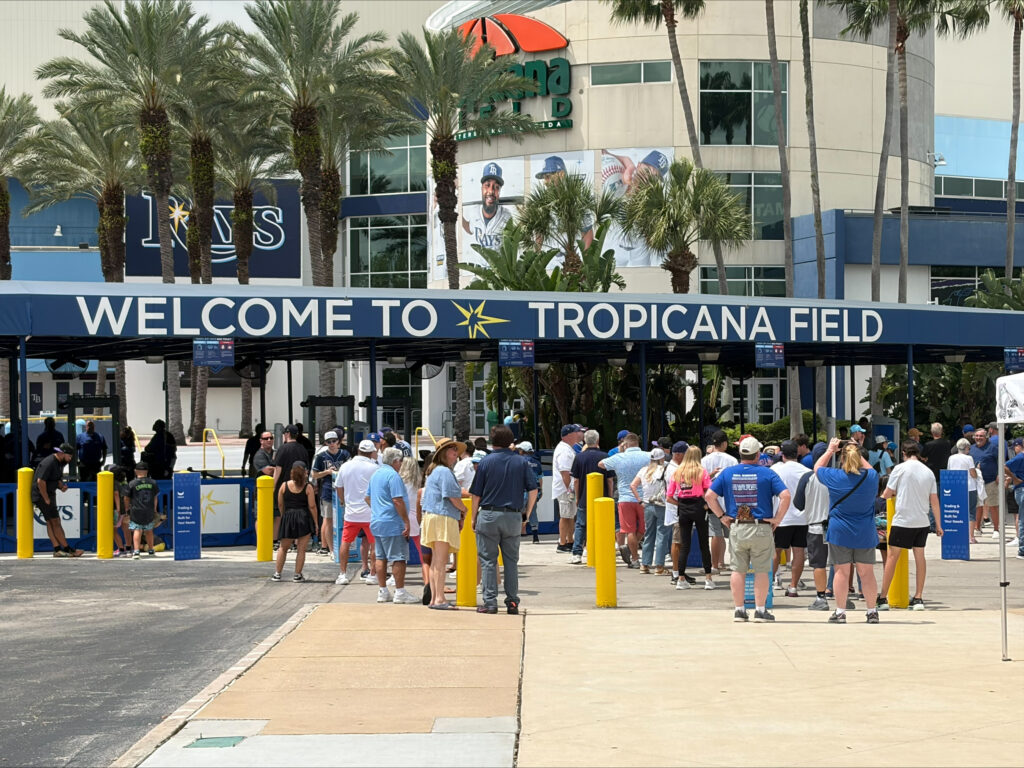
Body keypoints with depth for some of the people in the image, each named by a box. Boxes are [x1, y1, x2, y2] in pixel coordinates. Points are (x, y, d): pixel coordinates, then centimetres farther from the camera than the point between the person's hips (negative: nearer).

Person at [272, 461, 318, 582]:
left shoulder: (284, 485, 1)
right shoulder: (308, 487, -5)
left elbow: (280, 504, 6)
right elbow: (312, 506, -6)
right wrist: (315, 523, 1)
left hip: (288, 518, 2)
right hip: (304, 518, -2)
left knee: (283, 548, 15)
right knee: (301, 549, 4)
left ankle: (277, 574, 15)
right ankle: (297, 575, 5)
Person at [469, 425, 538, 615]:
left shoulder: (486, 462, -2)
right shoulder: (521, 462, 4)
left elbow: (476, 494, -1)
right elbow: (533, 490, -1)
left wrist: (474, 518, 8)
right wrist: (526, 514, 9)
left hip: (488, 515, -2)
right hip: (513, 516, 2)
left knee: (488, 560, 3)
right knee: (511, 561, 10)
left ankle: (490, 602, 0)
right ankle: (512, 602, 9)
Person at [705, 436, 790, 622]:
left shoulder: (727, 473, 3)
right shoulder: (766, 473, -4)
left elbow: (709, 496, 1)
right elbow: (785, 496, -12)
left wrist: (722, 516, 6)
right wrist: (777, 518, -4)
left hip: (736, 528, 2)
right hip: (761, 529, -2)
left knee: (738, 570, 8)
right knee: (761, 570, 5)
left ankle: (739, 610, 11)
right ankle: (760, 610, 6)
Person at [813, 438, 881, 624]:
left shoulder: (834, 476, -10)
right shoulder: (871, 477, -5)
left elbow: (817, 467, 11)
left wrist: (830, 450, 22)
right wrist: (857, 453, 23)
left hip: (840, 532, -2)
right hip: (865, 534, 2)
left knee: (841, 571, 3)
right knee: (867, 572, 7)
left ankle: (840, 612, 4)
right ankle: (872, 612, 12)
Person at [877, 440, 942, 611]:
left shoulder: (900, 468, -6)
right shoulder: (928, 472, 6)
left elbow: (887, 494, -2)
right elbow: (934, 500, 8)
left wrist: (894, 492, 22)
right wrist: (938, 525, 14)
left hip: (902, 521, -4)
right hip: (922, 522, 4)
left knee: (892, 557, 3)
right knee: (919, 557, 10)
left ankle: (883, 598, 4)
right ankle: (918, 599, 9)